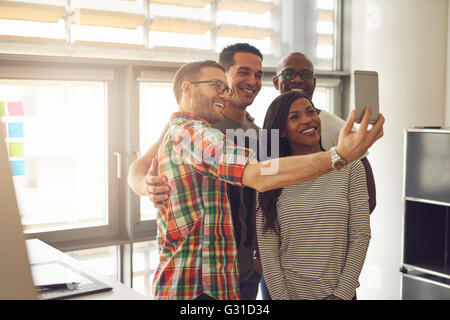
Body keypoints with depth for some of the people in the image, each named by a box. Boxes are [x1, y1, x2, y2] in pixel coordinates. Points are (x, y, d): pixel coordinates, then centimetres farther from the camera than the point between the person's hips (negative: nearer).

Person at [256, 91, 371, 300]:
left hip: (340, 293, 1)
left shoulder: (350, 167, -3)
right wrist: (282, 297, -10)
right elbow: (268, 251, -5)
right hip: (289, 292, 0)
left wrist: (342, 294, -9)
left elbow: (360, 237, -5)